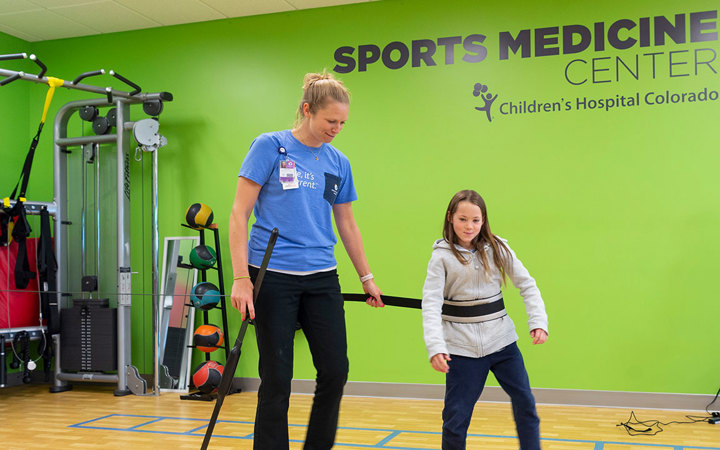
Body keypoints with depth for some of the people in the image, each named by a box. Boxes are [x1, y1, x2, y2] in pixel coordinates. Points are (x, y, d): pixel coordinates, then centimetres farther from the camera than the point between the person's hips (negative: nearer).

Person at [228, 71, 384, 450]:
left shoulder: (338, 163, 11)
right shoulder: (270, 146, -4)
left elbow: (347, 225, 19)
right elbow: (240, 213, -6)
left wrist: (367, 278, 20)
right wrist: (241, 277, -14)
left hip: (322, 279, 5)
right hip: (274, 277, -5)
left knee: (335, 370, 5)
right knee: (277, 378, 0)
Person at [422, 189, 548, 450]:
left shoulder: (496, 248, 1)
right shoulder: (442, 256, -7)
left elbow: (526, 284, 3)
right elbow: (431, 303, -14)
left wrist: (538, 322, -12)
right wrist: (435, 347, -26)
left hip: (501, 340, 3)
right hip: (462, 347, -2)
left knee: (525, 403, 6)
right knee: (456, 416, 1)